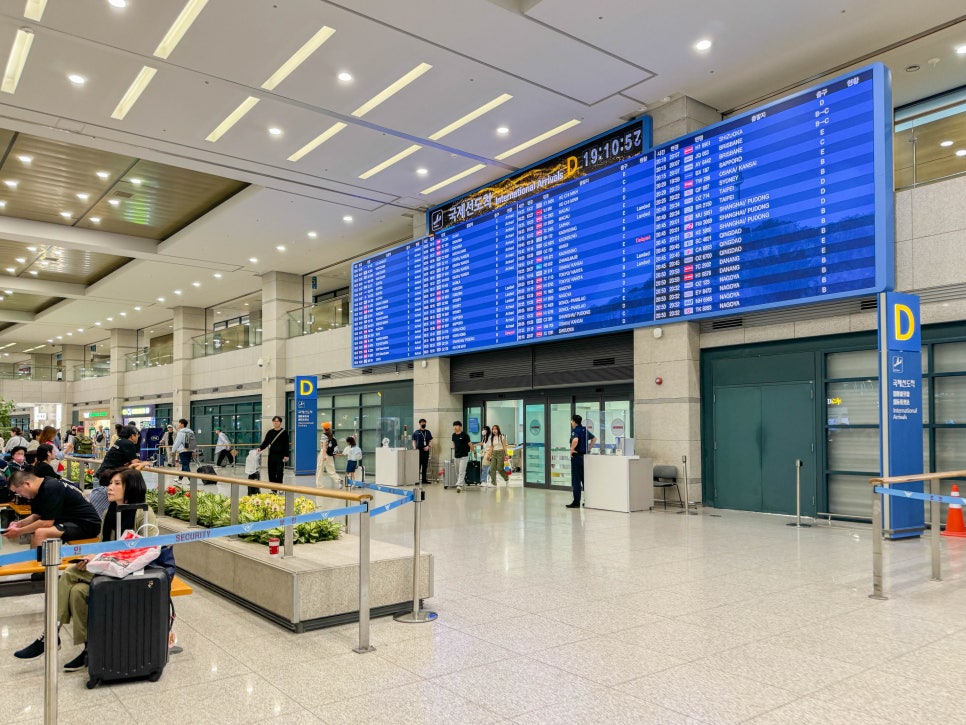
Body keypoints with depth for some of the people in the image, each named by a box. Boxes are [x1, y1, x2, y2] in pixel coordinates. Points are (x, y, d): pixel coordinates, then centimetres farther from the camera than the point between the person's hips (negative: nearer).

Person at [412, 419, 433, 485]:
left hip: (426, 451, 4)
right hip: (419, 451, -4)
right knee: (418, 466, -7)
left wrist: (428, 446, -6)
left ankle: (424, 480, 14)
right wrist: (415, 449, -14)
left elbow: (430, 441, 13)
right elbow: (414, 441, 1)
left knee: (425, 466, 8)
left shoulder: (428, 432, 14)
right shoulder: (416, 432, 4)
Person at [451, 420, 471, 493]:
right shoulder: (454, 435, 5)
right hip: (456, 456, 6)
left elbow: (469, 444, -5)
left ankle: (459, 485, -21)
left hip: (464, 456, -6)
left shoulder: (464, 435, -11)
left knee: (462, 472, -13)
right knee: (457, 472, 11)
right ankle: (461, 485, 21)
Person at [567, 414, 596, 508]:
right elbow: (594, 438, 23)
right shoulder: (585, 430, 11)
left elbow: (575, 440, -34)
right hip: (585, 456, 8)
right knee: (585, 479, 12)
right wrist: (589, 448, 20)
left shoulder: (575, 431, -13)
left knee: (576, 480, -3)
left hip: (577, 456, -8)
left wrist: (572, 450, -20)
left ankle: (576, 502, -1)